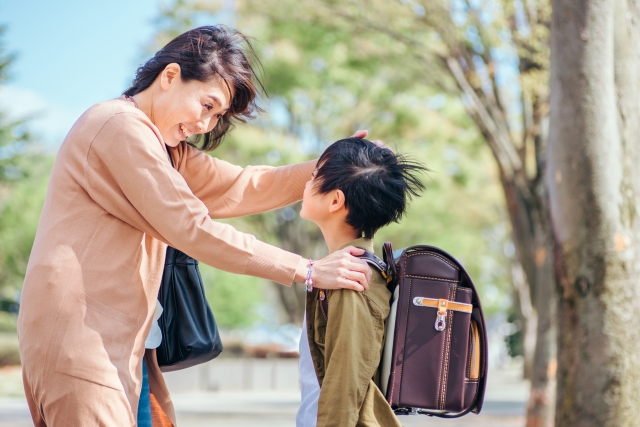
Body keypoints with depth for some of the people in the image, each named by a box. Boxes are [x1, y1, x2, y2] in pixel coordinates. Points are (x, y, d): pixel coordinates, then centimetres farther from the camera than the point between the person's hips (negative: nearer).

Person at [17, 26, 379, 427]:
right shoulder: (121, 127, -12)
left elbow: (241, 187, 12)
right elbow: (193, 229, -16)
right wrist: (308, 271, -15)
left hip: (121, 341, 10)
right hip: (78, 332, -10)